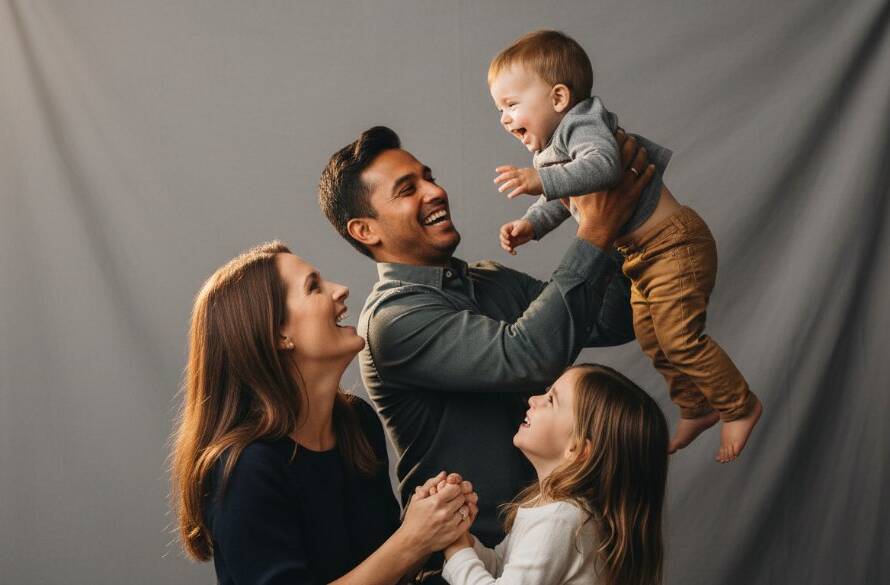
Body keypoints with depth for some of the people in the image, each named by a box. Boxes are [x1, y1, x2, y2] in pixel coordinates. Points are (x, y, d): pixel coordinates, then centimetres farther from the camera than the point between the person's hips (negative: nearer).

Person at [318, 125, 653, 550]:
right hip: (477, 546, -7)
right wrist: (595, 234, -21)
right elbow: (528, 359, -26)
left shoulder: (494, 282, 10)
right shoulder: (392, 319, -15)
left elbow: (615, 323, 6)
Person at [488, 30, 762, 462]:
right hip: (642, 254, 11)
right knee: (650, 336, 17)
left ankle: (740, 407, 6)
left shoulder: (582, 124, -21)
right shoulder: (552, 150, 10)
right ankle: (696, 409, 32)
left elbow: (603, 164, -41)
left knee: (677, 334, -11)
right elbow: (561, 201, 18)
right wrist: (529, 225, 0)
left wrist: (542, 179, -50)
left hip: (673, 244, -11)